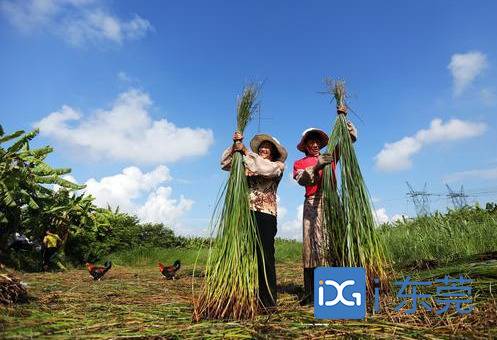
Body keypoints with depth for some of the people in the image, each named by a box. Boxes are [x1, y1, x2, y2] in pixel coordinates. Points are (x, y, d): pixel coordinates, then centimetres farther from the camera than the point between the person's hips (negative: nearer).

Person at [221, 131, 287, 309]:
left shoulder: (278, 165, 9)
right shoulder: (247, 164, 21)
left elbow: (265, 169, -12)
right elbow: (225, 163, 15)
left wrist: (245, 150, -7)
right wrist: (235, 145, 4)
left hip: (265, 215, -4)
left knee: (264, 257, -3)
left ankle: (268, 300, 6)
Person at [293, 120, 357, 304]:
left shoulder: (330, 156, 22)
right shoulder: (300, 163, 17)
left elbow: (351, 138, 20)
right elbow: (301, 179, -6)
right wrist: (317, 166, -21)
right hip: (312, 204, -1)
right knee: (312, 244, -6)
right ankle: (311, 292, -6)